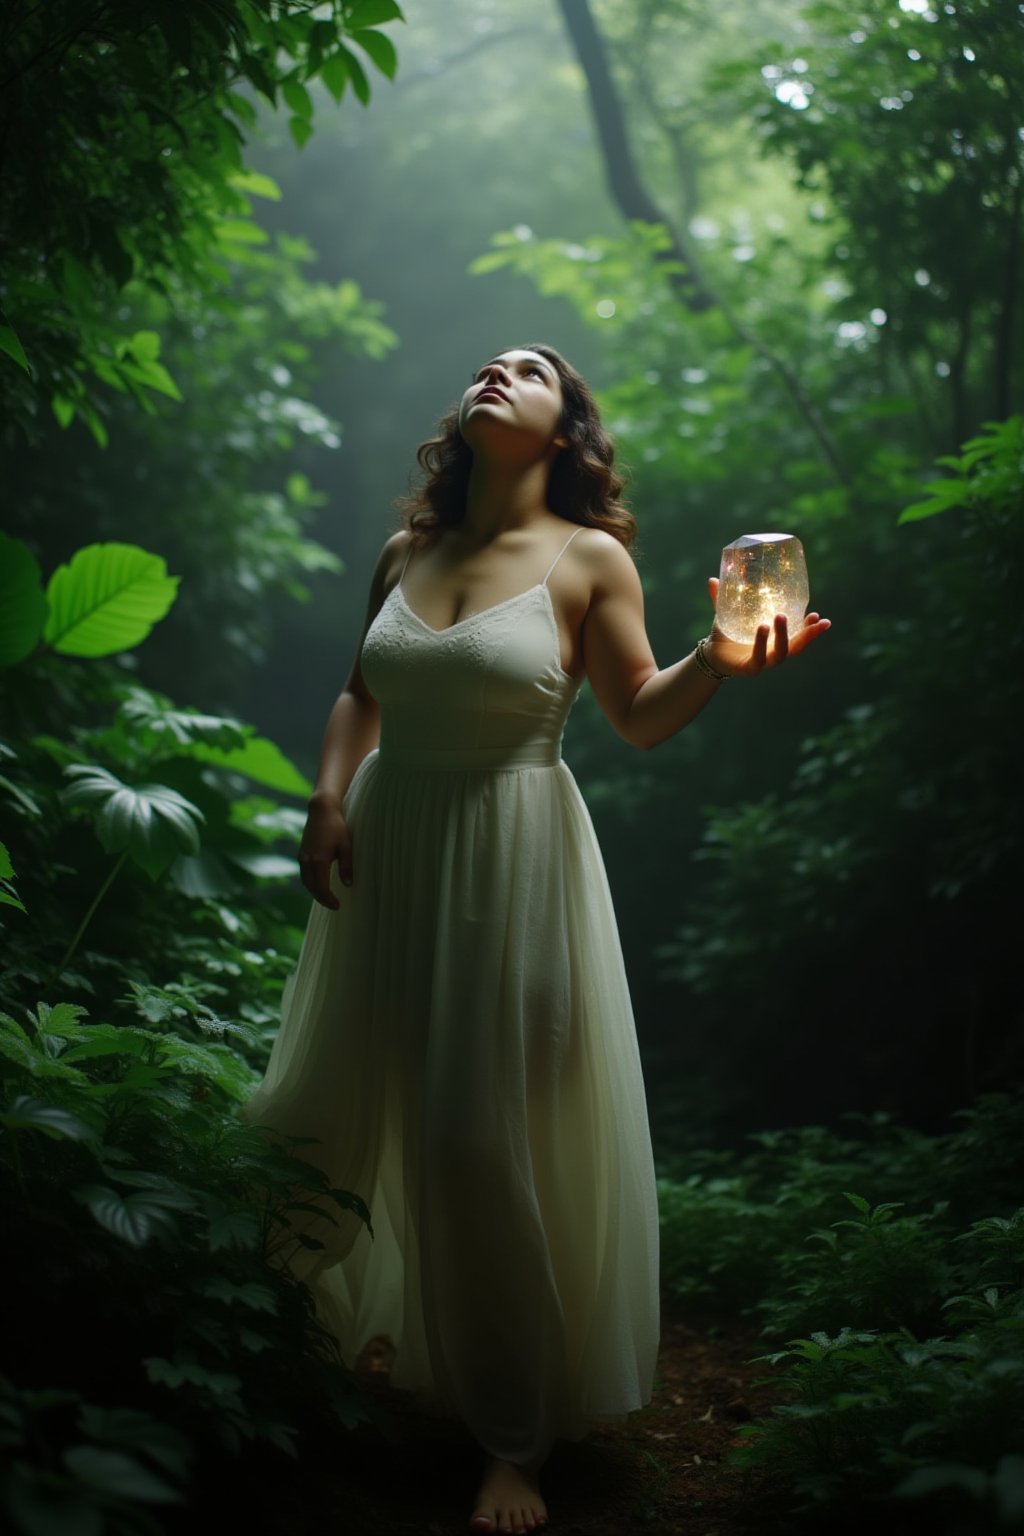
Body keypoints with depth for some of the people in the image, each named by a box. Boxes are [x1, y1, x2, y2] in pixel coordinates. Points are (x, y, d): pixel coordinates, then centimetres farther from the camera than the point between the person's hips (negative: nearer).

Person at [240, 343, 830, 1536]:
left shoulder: (589, 558, -3)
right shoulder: (406, 552, 9)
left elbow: (639, 716, -5)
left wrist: (718, 660, -23)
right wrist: (329, 795, 3)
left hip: (511, 857, -4)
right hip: (387, 848, 4)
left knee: (484, 1145, -4)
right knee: (331, 1112, 7)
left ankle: (514, 1440, 12)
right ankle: (304, 1320, 36)